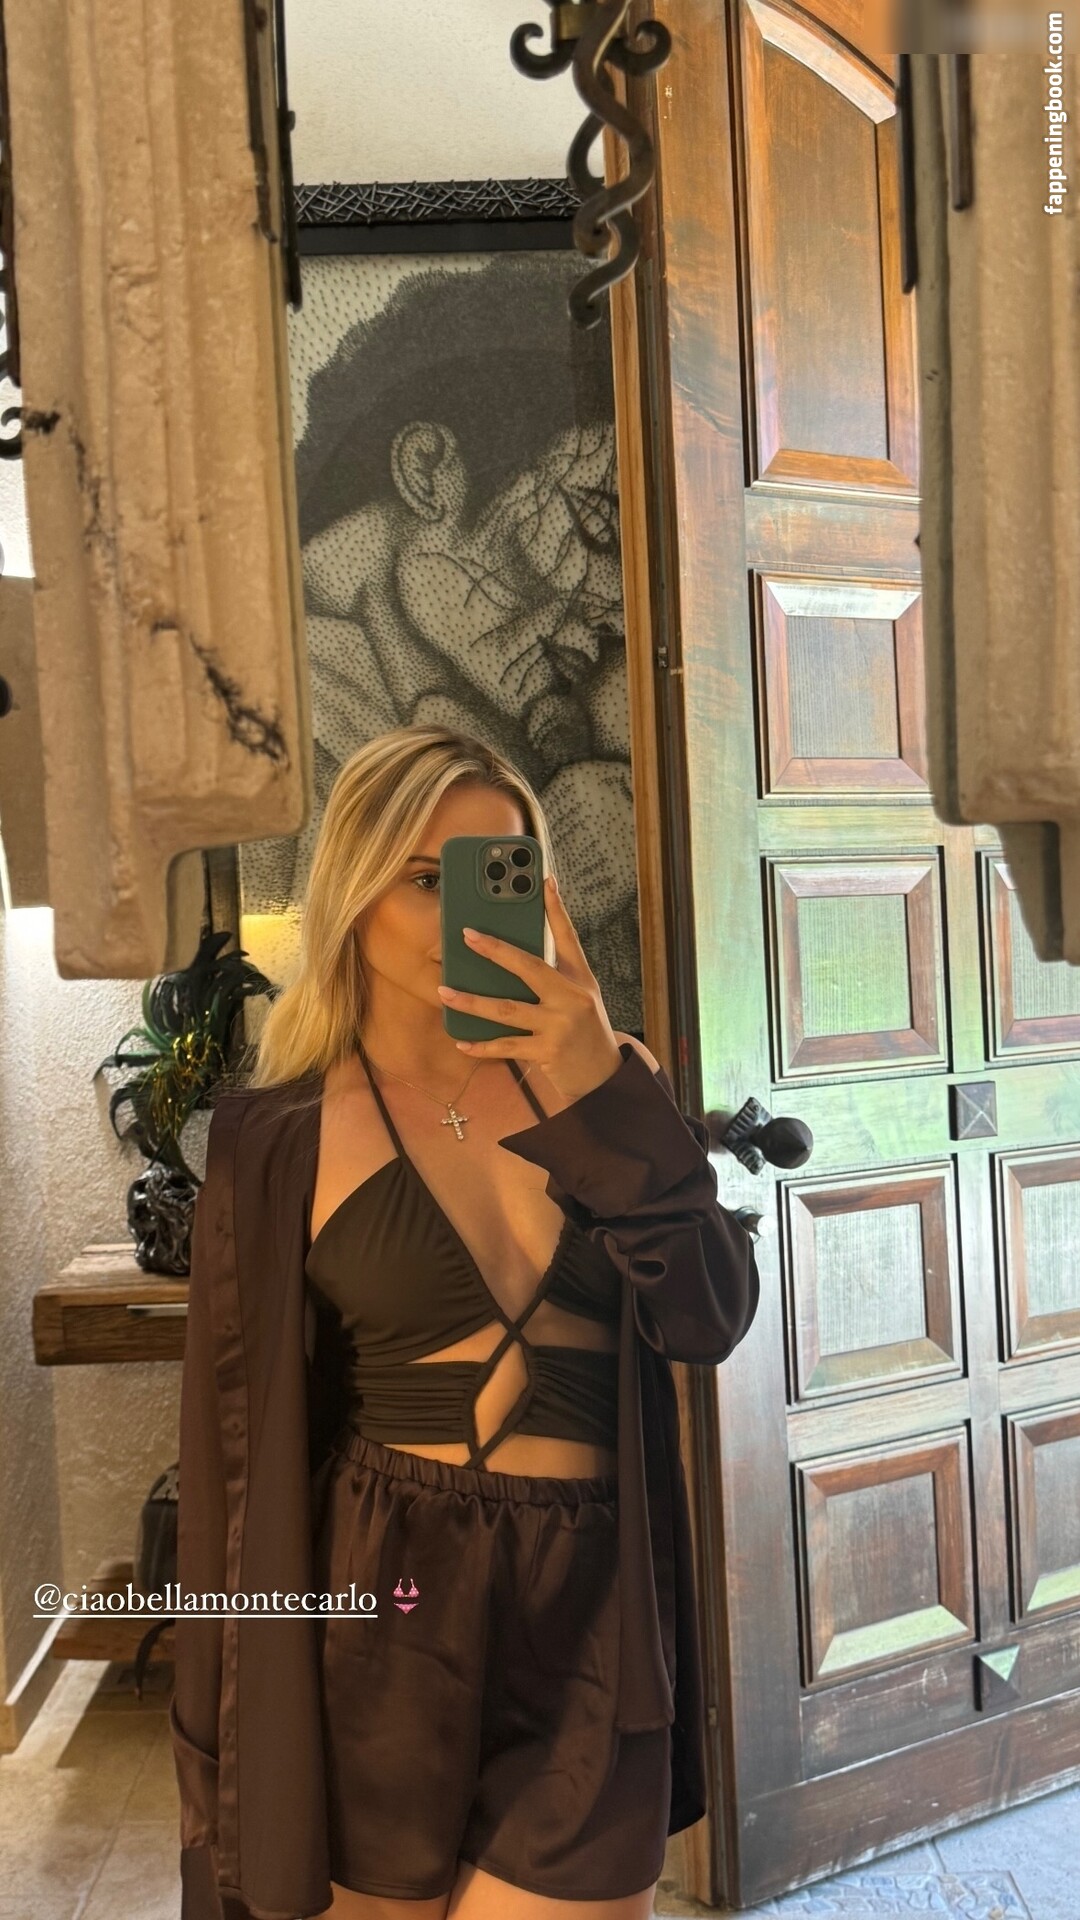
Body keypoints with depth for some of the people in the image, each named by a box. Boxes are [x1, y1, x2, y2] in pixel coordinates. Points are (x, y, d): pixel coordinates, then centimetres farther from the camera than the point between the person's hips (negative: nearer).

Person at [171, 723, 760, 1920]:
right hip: (384, 1608, -1)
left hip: (593, 1609, 1)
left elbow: (709, 1321, -9)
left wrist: (603, 1092, -22)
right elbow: (238, 1434, -1)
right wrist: (228, 1751, 3)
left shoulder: (599, 1077, 1)